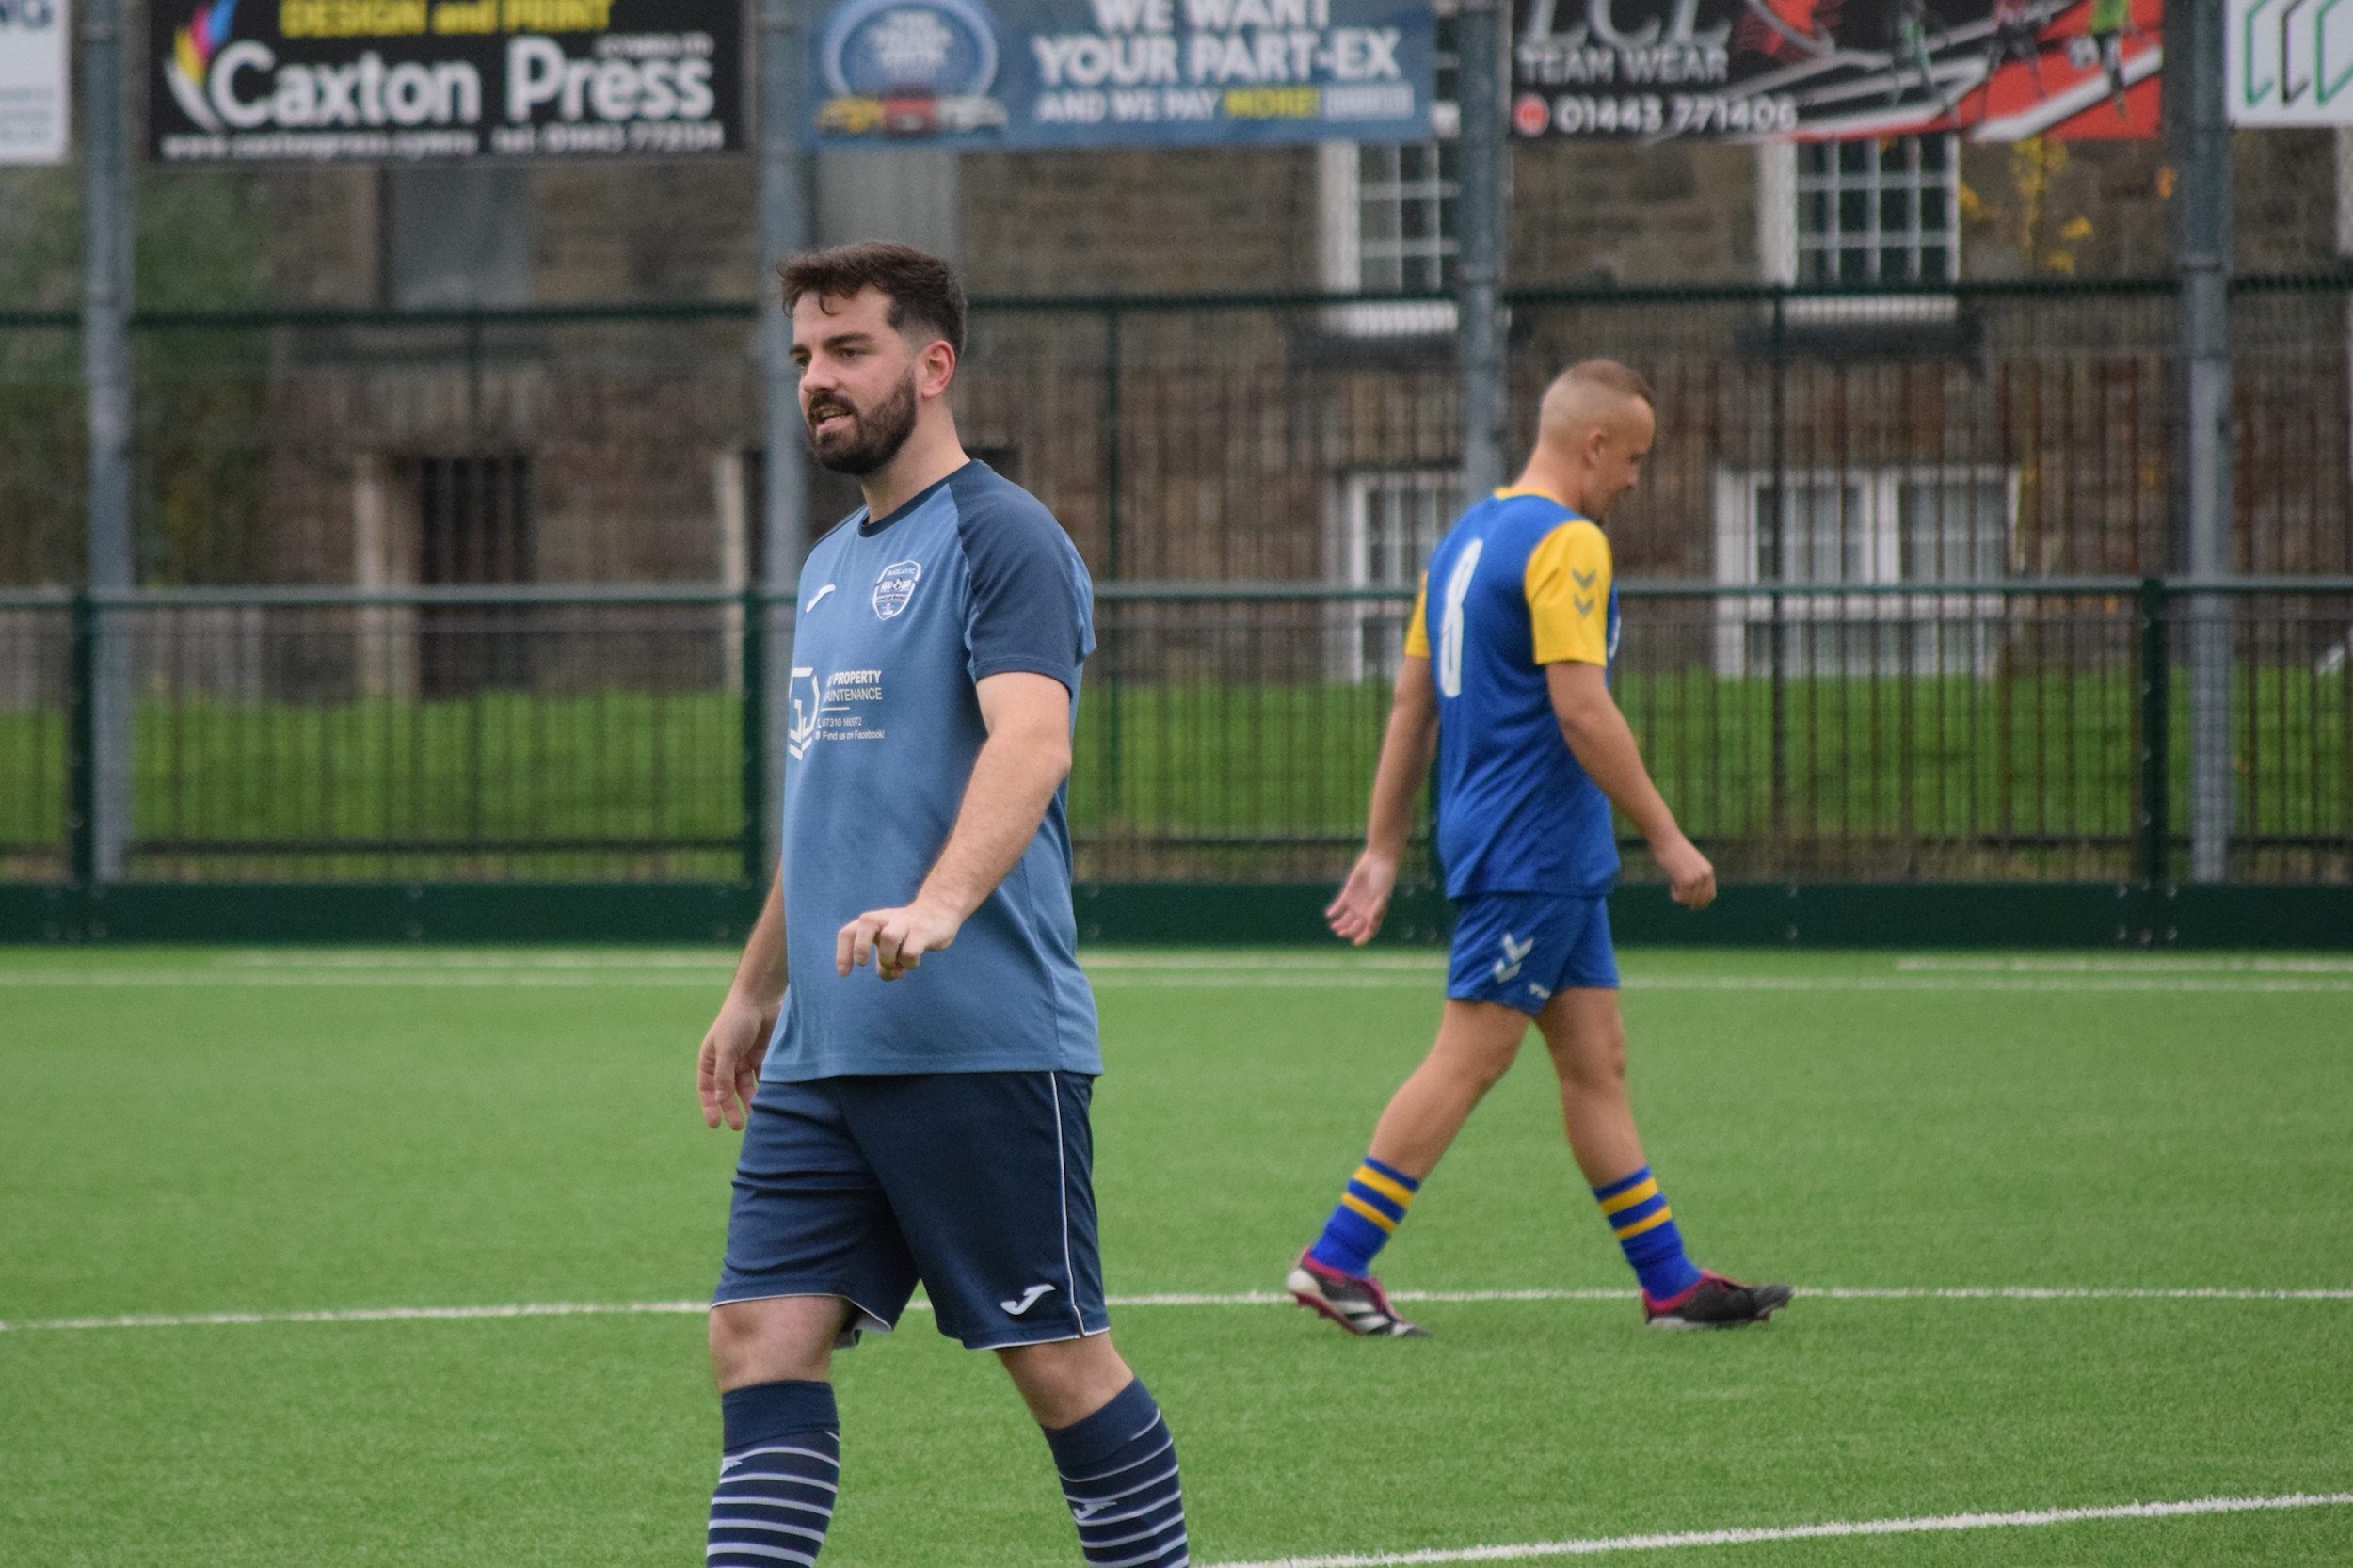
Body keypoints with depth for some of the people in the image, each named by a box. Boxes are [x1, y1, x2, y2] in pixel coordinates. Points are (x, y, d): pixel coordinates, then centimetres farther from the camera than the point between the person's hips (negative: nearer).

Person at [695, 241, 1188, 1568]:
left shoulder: (1001, 537, -8)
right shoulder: (834, 564, 20)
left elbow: (1030, 740, -24)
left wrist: (938, 906, -39)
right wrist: (756, 991, 31)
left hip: (981, 1044, -8)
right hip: (824, 1054, 8)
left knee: (1057, 1355, -2)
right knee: (762, 1336, -2)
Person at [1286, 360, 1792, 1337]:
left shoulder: (1466, 539, 15)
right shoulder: (1567, 544, -14)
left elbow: (1411, 705, 17)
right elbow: (1581, 710, -20)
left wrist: (1382, 850, 19)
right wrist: (1667, 838, -15)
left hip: (1549, 860, 10)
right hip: (1532, 848, -10)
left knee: (1597, 1062, 9)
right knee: (1470, 1056, -7)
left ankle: (1670, 1282, 10)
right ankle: (1335, 1260, -6)